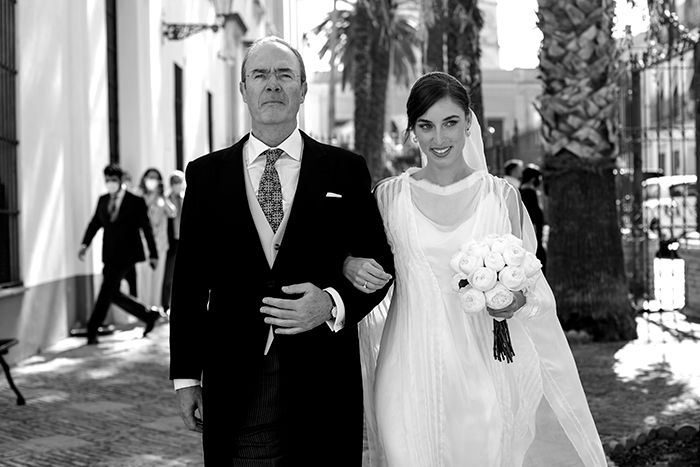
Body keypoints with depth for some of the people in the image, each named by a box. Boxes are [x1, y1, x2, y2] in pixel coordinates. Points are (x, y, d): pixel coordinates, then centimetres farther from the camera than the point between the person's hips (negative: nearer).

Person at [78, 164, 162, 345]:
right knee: (112, 293, 7)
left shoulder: (135, 202, -3)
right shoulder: (103, 200, 12)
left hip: (126, 254, -6)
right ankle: (149, 315, 23)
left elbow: (146, 228, 0)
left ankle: (92, 330, -8)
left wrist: (153, 254, 0)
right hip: (109, 255, 6)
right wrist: (85, 243, -6)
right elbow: (95, 223, 11)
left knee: (107, 290, -13)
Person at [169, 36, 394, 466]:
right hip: (235, 388, 1)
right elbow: (190, 279, 7)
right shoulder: (206, 175, 6)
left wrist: (334, 304, -14)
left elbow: (379, 262, 5)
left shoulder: (346, 171, 3)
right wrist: (186, 376, 4)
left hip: (323, 384, 0)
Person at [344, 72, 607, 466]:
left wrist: (517, 302, -15)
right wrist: (350, 265, -7)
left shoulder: (502, 196, 1)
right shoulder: (390, 196, 2)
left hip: (484, 374, 0)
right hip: (410, 373, 0)